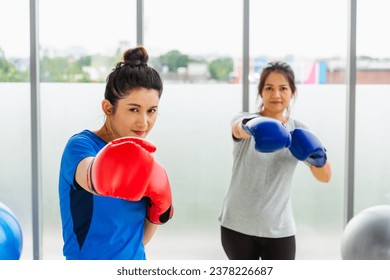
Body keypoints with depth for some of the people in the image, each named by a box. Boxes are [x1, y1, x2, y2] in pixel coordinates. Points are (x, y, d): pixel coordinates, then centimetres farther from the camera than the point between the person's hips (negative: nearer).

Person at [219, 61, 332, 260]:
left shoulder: (298, 131, 1)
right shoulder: (245, 119, -6)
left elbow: (325, 177, -6)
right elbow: (238, 128, -33)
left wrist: (319, 159, -30)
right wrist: (252, 126, -58)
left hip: (278, 230, 1)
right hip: (237, 226, -1)